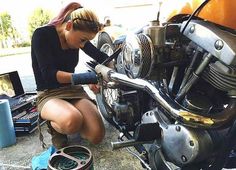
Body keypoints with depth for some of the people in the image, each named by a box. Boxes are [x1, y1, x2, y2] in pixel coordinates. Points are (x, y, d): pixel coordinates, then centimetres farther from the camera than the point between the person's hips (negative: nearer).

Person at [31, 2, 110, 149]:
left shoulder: (76, 36, 2)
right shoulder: (42, 35, -14)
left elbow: (101, 57, 10)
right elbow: (49, 74, -24)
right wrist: (85, 78, -34)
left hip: (74, 90, 5)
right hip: (49, 94, -4)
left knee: (97, 135, -17)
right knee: (73, 120, -38)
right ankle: (55, 127, -2)